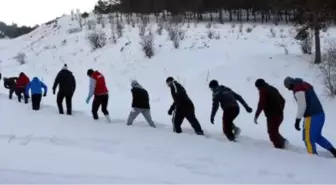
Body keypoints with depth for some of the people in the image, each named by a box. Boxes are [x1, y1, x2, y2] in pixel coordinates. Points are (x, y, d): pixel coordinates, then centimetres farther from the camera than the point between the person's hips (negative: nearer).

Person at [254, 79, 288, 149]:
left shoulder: (263, 90, -5)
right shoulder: (273, 89, 20)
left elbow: (261, 104, -17)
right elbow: (282, 100, 27)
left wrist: (256, 116, -13)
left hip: (272, 115, -8)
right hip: (279, 115, 8)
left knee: (272, 133, -1)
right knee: (274, 131, 21)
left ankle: (279, 147, -6)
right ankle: (283, 141, 5)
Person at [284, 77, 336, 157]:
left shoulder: (298, 90, -12)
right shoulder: (306, 85, 16)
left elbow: (302, 105, -19)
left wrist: (297, 120, -17)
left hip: (312, 117, -9)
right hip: (320, 114, 10)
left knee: (308, 138, 2)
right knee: (317, 136, 23)